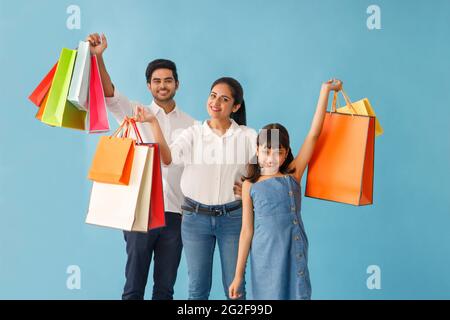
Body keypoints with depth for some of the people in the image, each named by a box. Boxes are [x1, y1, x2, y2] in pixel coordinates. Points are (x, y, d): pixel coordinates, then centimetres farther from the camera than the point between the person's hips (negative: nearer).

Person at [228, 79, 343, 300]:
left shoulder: (292, 175, 2)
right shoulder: (250, 185, 2)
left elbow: (313, 134, -2)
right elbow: (247, 231, 3)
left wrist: (325, 91, -3)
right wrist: (238, 275, 2)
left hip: (294, 255, 1)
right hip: (264, 257, 0)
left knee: (297, 294, 4)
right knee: (267, 294, 6)